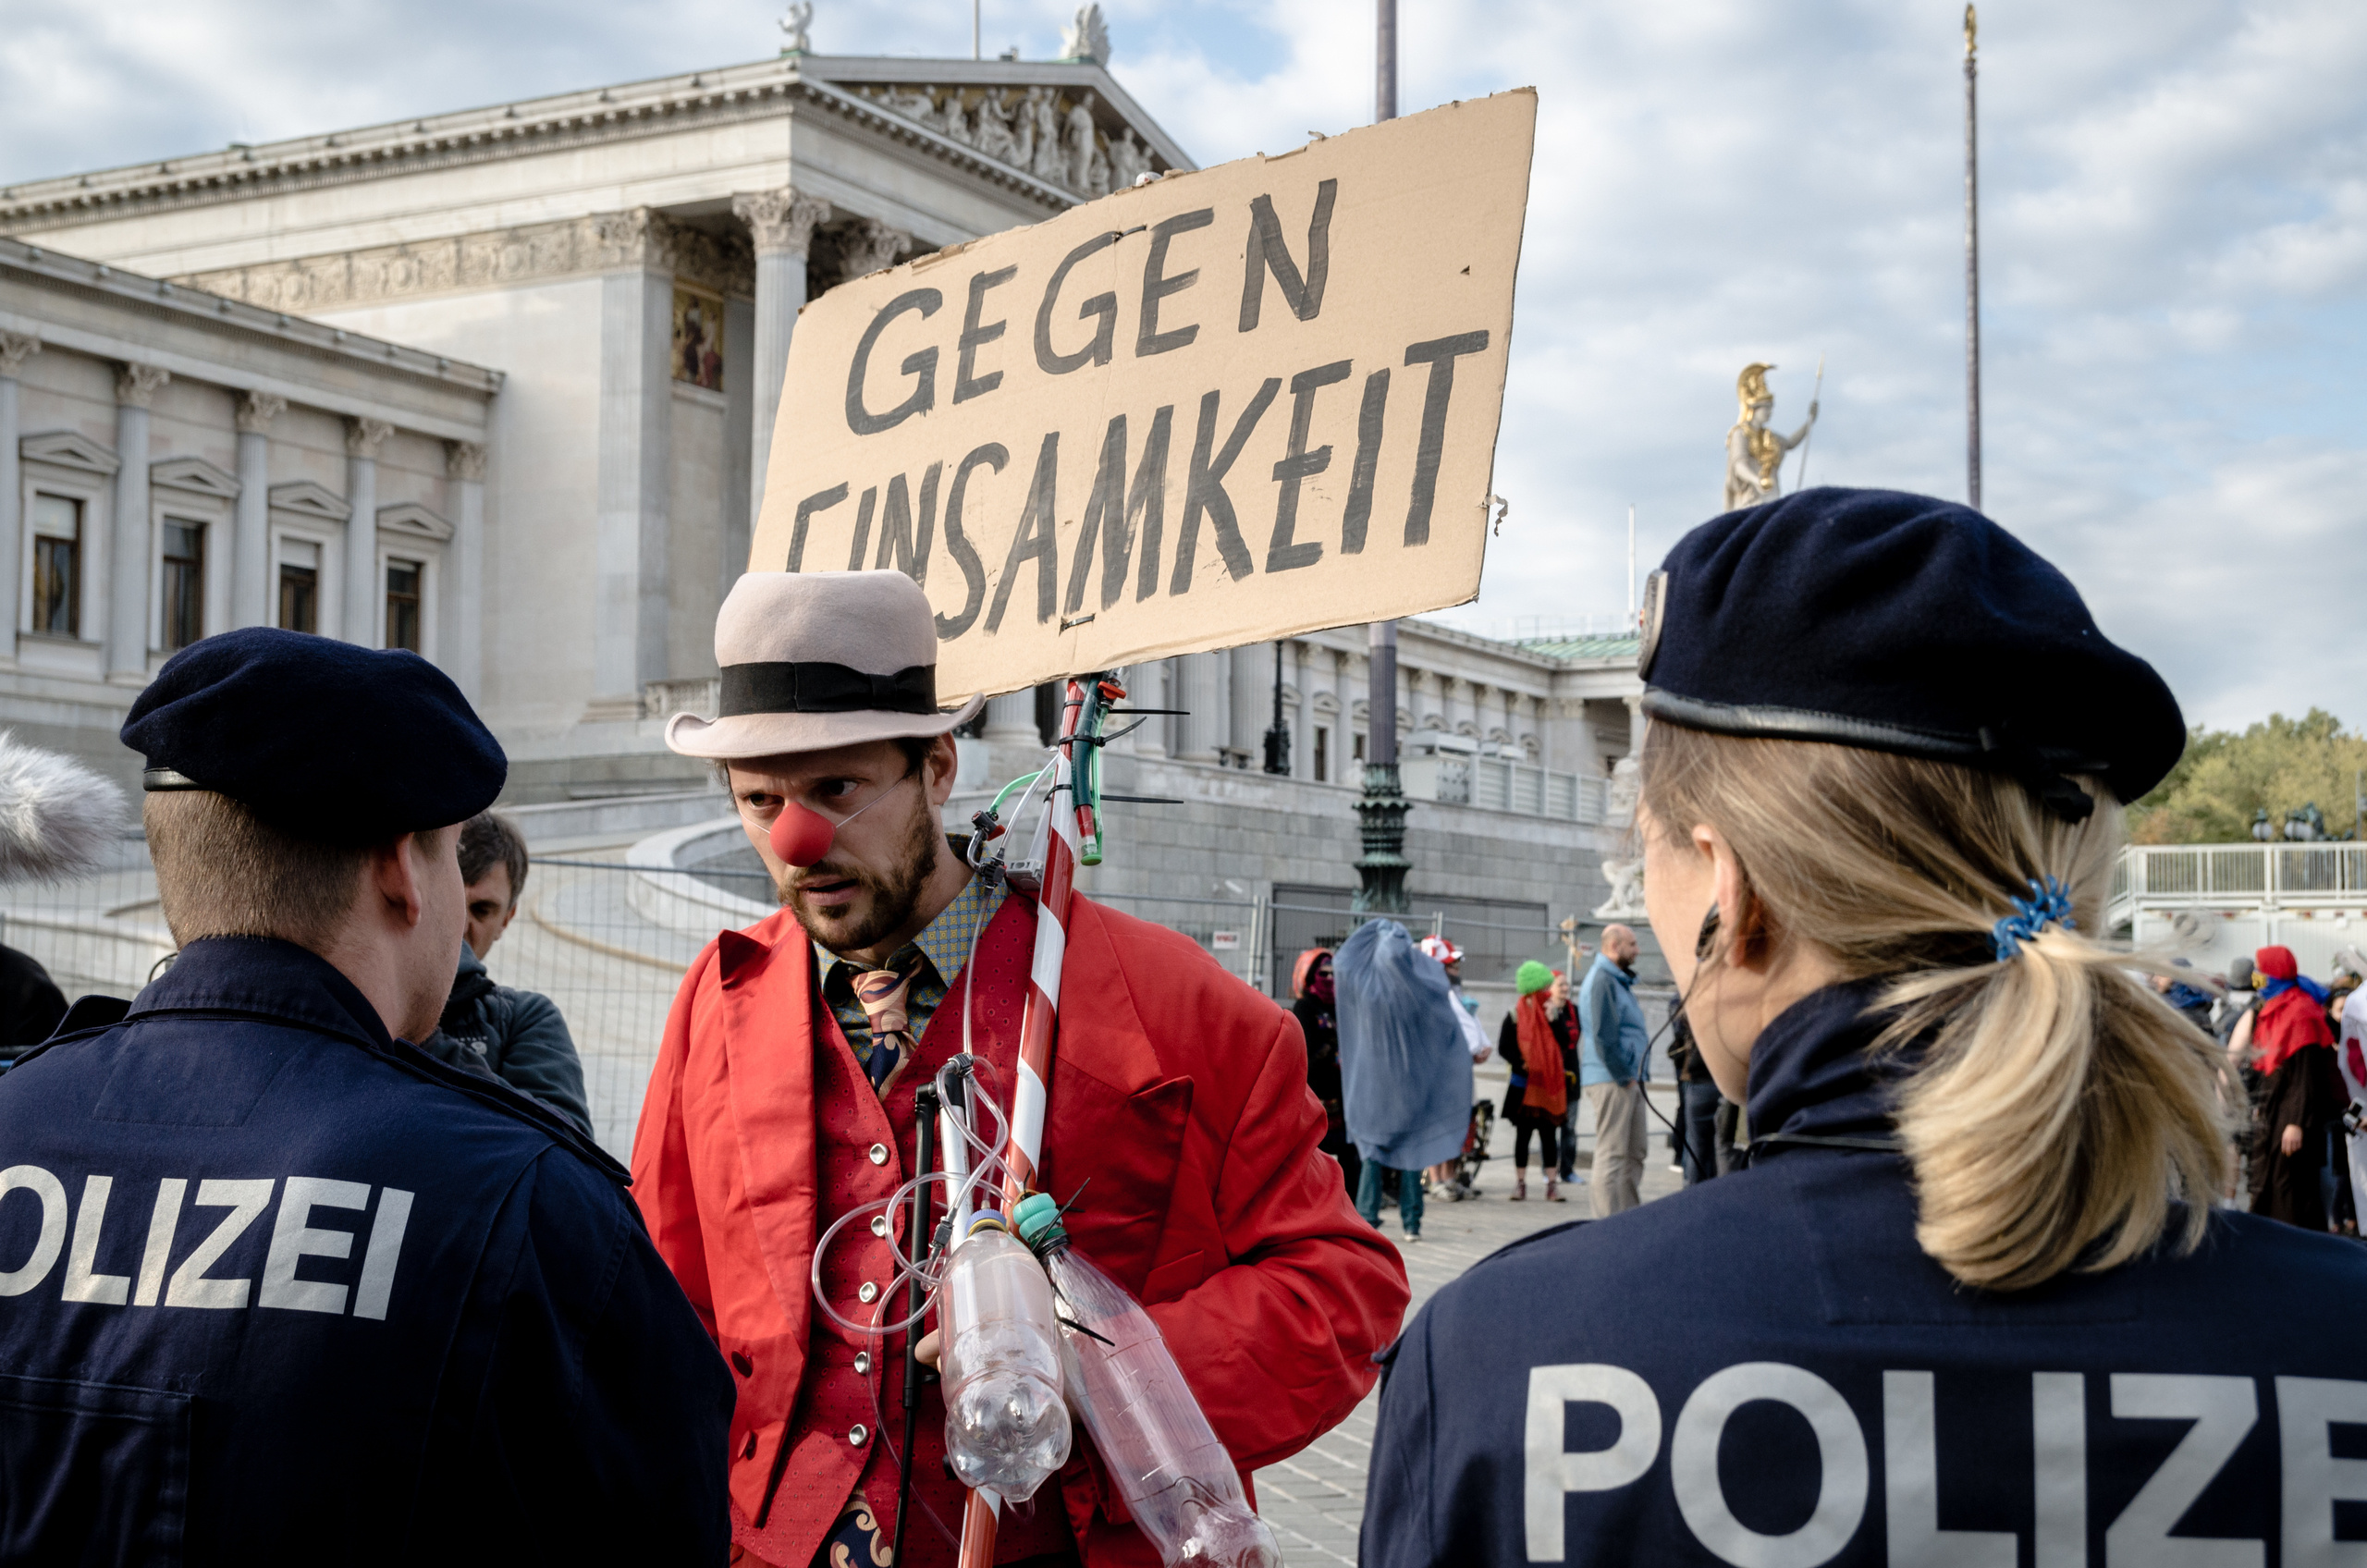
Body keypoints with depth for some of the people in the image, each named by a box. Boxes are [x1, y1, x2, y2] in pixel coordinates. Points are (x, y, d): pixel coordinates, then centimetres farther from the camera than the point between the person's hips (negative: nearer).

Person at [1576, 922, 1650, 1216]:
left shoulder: (1618, 980, 20)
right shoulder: (1602, 981, -13)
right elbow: (1603, 1035, -20)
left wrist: (1637, 1074, 14)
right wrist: (1623, 1076, -17)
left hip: (1628, 1079, 10)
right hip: (1611, 1080, -10)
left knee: (1636, 1150, 13)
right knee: (1612, 1151, -7)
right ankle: (1609, 1222, -5)